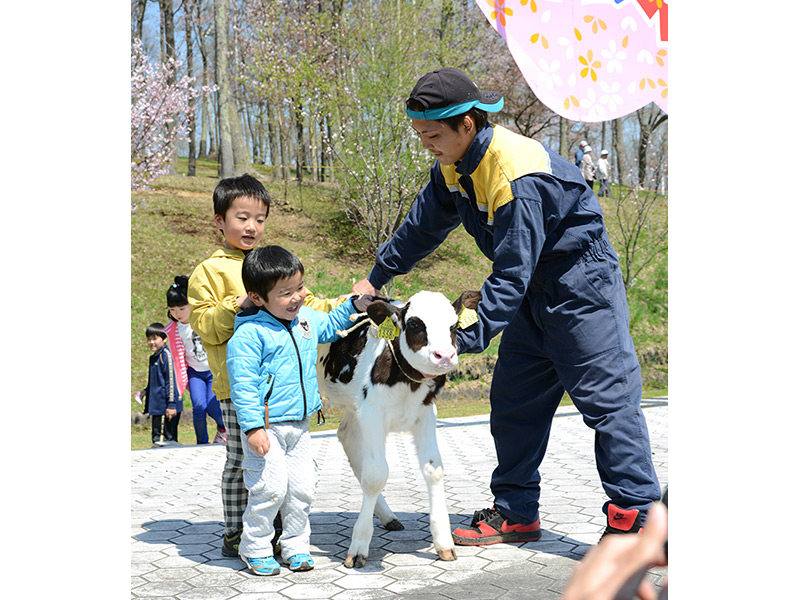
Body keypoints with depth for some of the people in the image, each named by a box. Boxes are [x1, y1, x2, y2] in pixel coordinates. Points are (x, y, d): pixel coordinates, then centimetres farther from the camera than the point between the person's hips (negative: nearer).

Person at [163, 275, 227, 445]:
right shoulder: (172, 330, -3)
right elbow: (179, 358, 5)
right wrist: (183, 381, 2)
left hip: (215, 370, -2)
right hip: (195, 372, 2)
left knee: (213, 408, -14)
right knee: (199, 406, -17)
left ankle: (224, 427, 21)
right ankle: (202, 443, 3)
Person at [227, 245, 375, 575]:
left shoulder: (305, 318, 7)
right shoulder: (249, 334, -15)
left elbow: (328, 325, 30)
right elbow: (243, 385, -17)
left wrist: (355, 306, 15)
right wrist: (252, 427, -21)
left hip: (299, 424, 7)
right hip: (266, 427, -7)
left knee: (302, 488, 8)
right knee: (271, 487, -7)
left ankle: (295, 545, 25)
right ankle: (254, 548, 13)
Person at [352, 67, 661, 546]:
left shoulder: (517, 174, -29)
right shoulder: (455, 165, -1)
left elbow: (512, 274, -31)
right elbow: (424, 225, 15)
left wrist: (465, 340, -33)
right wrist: (377, 278, 21)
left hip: (581, 281, -9)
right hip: (534, 288, 9)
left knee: (607, 394, -7)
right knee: (514, 399, 9)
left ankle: (635, 514, 3)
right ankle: (516, 512, 18)